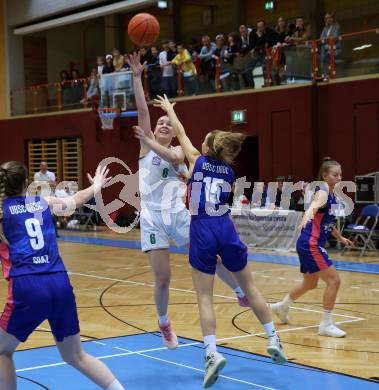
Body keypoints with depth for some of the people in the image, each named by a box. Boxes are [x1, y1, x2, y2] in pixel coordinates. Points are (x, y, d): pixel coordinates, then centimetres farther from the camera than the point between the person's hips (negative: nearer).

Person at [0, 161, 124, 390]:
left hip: (28, 287, -4)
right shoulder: (44, 202, 16)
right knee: (76, 356, 17)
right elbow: (75, 200, 35)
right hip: (60, 284, 4)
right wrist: (96, 186, 54)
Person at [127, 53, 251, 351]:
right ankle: (164, 324, 20)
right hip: (153, 218, -2)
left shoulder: (179, 150, 12)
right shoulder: (146, 146, 7)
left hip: (178, 215, 2)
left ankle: (242, 294, 19)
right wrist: (137, 77, -11)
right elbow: (142, 109, -4)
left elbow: (173, 158, -15)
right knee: (163, 278, -3)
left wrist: (150, 143, -23)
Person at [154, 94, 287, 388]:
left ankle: (212, 352, -16)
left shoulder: (197, 161, 4)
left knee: (204, 297, -2)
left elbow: (180, 133, 18)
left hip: (202, 231, -3)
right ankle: (274, 340, 17)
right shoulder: (230, 172, 13)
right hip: (226, 229, 3)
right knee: (249, 286, 15)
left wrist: (169, 109, 35)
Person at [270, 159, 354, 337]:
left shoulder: (332, 195, 12)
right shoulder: (322, 192, -15)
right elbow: (314, 207, -39)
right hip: (310, 244, -10)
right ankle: (326, 324, -5)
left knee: (310, 284, 24)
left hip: (312, 245, 10)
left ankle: (282, 306, 45)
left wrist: (340, 238, 40)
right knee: (334, 280, -12)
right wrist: (306, 217, -60)